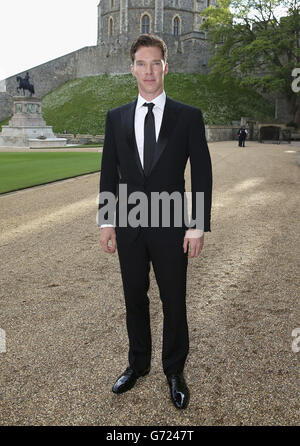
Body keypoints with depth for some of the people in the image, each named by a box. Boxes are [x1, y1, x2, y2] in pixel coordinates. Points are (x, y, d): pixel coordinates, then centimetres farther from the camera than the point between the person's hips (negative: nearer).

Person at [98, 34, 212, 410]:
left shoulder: (188, 116, -2)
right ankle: (138, 364, 35)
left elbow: (202, 175, -3)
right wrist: (106, 221, 2)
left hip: (171, 227, -2)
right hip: (129, 227, 3)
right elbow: (109, 172, 7)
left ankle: (174, 371, 30)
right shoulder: (116, 117, 5)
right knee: (135, 300, 15)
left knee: (174, 303, 9)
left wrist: (198, 226, -9)